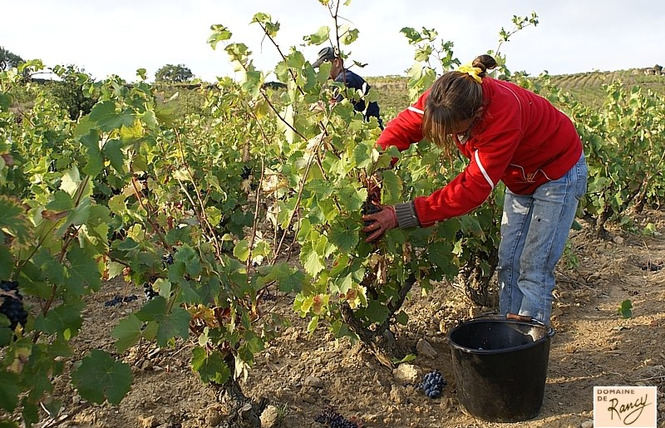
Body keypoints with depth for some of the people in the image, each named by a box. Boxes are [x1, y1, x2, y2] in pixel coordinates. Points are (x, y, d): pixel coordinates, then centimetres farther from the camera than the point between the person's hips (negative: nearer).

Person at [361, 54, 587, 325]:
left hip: (558, 170, -7)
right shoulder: (444, 97, -25)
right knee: (508, 262, 8)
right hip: (521, 176, 7)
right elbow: (402, 127, -21)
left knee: (534, 268, -8)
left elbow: (473, 188, -42)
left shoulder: (504, 118, -43)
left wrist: (402, 215, -46)